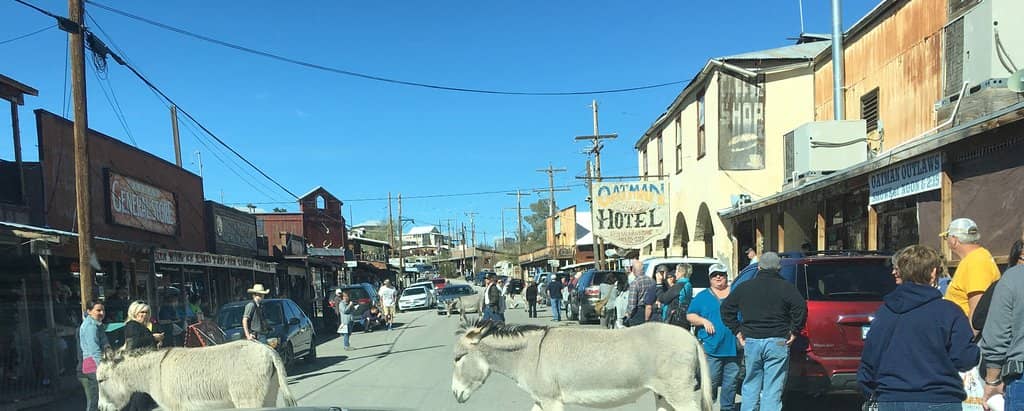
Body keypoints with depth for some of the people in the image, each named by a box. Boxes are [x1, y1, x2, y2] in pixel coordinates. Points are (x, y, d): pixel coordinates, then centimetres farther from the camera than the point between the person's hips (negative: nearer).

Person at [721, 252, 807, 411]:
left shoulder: (745, 287, 10)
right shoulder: (786, 287, -1)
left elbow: (726, 308, 11)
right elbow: (801, 307, -14)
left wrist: (737, 330, 12)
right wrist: (794, 331, -4)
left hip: (750, 341, 3)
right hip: (777, 342, -3)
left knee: (750, 386, 15)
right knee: (773, 389, 1)